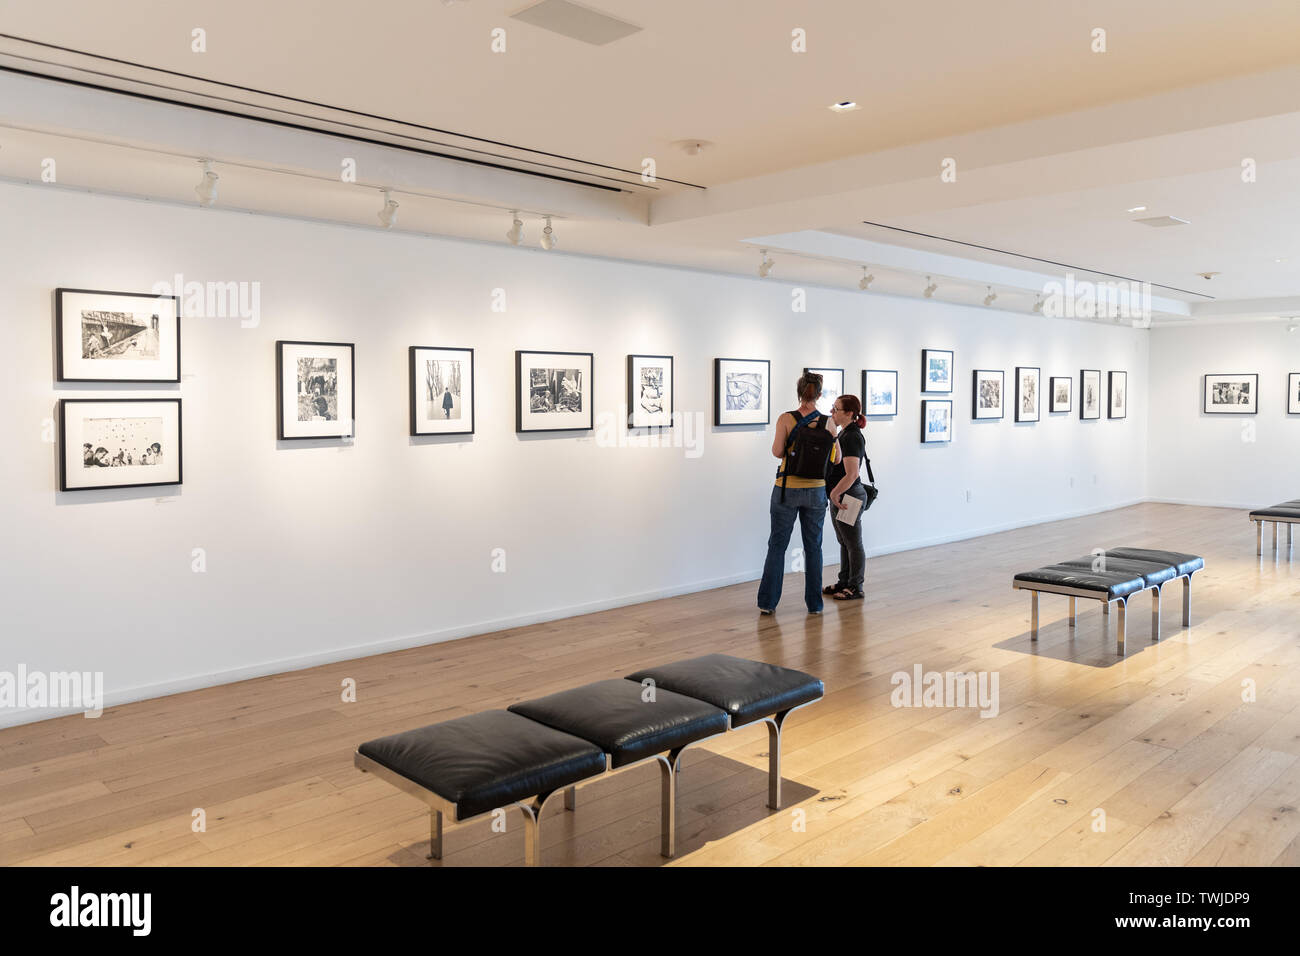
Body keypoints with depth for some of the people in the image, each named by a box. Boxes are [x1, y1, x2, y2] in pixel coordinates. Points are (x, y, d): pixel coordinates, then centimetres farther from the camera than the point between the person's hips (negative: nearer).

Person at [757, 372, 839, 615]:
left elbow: (777, 452, -13)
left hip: (787, 490, -1)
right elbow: (836, 459, 5)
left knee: (777, 545, 8)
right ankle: (814, 603, 16)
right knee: (813, 547, 12)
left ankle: (768, 602, 10)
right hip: (816, 492, 2)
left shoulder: (786, 419, -9)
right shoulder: (828, 423, -2)